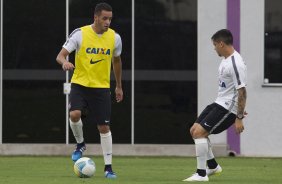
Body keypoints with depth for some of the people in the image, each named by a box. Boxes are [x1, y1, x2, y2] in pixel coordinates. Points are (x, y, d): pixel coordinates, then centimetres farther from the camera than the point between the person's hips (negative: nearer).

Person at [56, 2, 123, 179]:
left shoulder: (115, 38, -2)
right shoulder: (80, 34, -10)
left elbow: (117, 61, 16)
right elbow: (61, 55, -12)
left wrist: (119, 86, 21)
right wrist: (65, 62, -37)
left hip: (102, 87, 2)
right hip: (80, 84, -2)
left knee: (104, 127, -1)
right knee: (75, 114, -26)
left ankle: (108, 167, 9)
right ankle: (80, 144, 4)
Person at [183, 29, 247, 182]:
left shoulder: (236, 64, -21)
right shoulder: (226, 60, 12)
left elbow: (242, 92, -23)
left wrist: (239, 118, -23)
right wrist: (238, 109, 26)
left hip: (228, 108, -10)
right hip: (219, 103, 10)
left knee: (199, 132, -18)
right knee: (194, 130, 12)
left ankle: (201, 174, -13)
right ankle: (213, 166, 24)